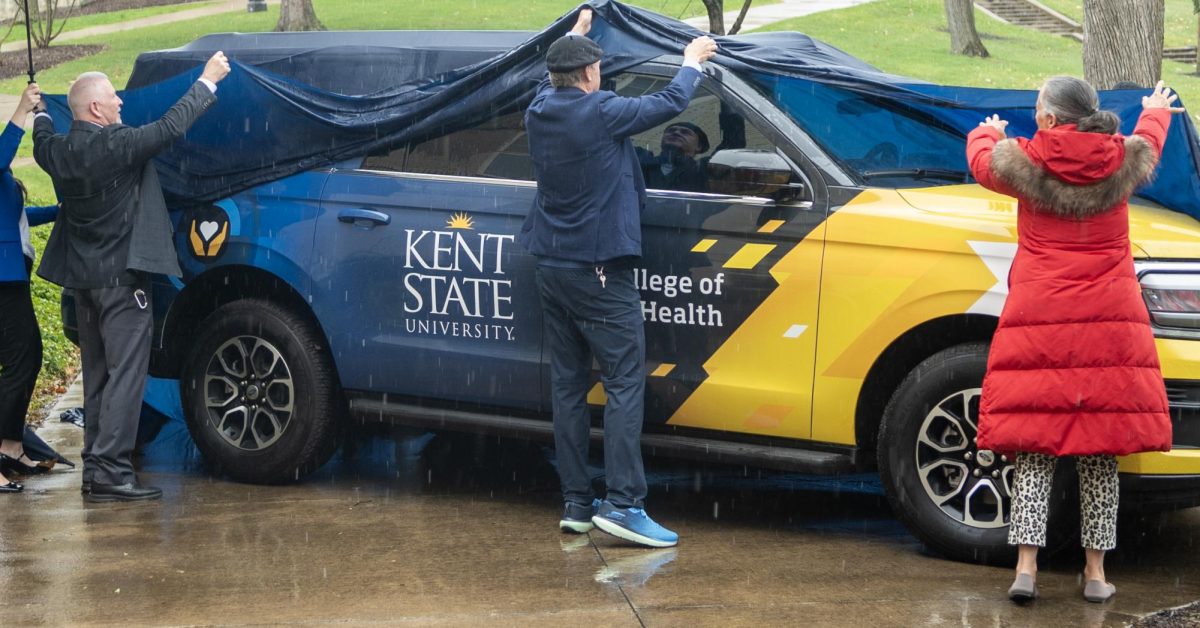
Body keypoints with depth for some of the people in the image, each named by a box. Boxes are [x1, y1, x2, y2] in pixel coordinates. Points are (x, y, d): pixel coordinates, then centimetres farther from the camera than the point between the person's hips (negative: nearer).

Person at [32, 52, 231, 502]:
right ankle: (109, 470, -12)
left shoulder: (59, 151, 3)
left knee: (97, 376, 15)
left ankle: (95, 467, 17)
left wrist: (38, 113, 47)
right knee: (125, 373, -7)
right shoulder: (116, 145, -19)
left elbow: (42, 142, 26)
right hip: (121, 276, -8)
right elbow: (171, 126, -16)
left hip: (82, 278, 8)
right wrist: (208, 82, -4)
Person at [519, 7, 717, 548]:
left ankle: (575, 504, 11)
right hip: (599, 270, -8)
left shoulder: (539, 112, 5)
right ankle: (623, 504, -16)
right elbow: (669, 104, -3)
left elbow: (552, 81, 29)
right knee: (625, 384, -8)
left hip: (550, 269, 8)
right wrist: (692, 61, 17)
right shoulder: (600, 113, -15)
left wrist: (574, 35, 46)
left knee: (568, 385, 10)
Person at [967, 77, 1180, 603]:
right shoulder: (1125, 160, 1)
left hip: (1040, 325, -1)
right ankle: (1096, 572, 9)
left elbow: (980, 159, 18)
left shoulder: (1023, 162, -5)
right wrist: (1157, 112, 51)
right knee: (1100, 451, 6)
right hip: (1111, 324, 2)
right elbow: (1150, 142, 26)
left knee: (1035, 446, 1)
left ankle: (1026, 566, -6)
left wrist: (987, 133, 43)